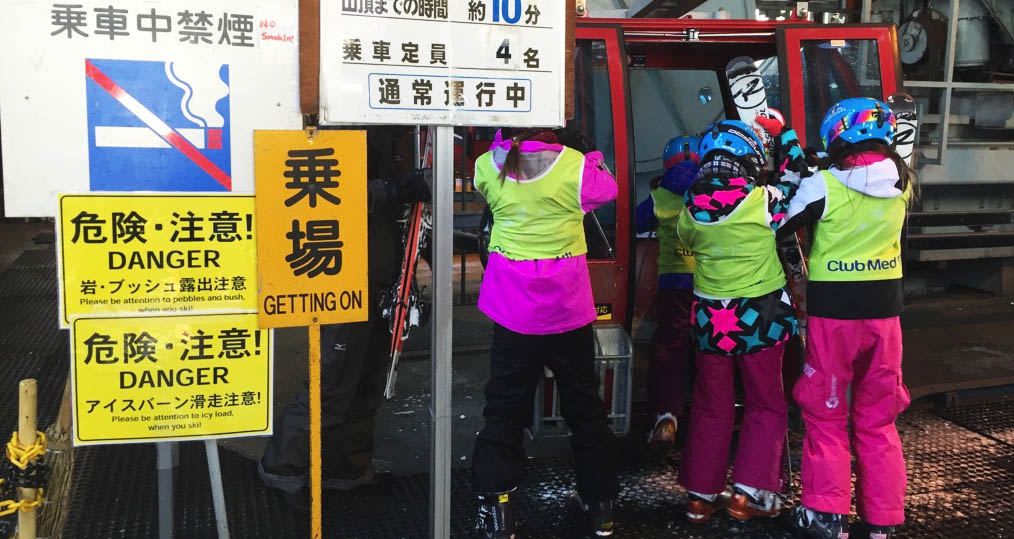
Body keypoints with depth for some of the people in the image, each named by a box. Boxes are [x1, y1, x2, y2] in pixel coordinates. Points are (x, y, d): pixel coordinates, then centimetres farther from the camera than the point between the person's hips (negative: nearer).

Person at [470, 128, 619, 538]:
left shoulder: (489, 166, -6)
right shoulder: (577, 166, -12)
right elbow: (607, 190, 9)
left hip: (513, 311, 1)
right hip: (568, 309, 0)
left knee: (504, 409, 11)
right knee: (584, 405, 15)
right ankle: (600, 504, 28)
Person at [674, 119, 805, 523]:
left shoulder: (692, 207, -6)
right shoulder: (765, 201, -15)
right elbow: (795, 185, 4)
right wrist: (788, 137, 16)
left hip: (709, 318, 3)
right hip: (759, 318, -3)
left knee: (710, 407, 15)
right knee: (766, 406, 12)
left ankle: (702, 494, 20)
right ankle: (750, 492, 10)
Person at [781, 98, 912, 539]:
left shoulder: (823, 185, -14)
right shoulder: (900, 183, -1)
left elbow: (782, 229, -5)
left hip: (833, 313, -4)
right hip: (884, 312, 4)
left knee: (826, 415, 9)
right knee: (877, 418, 14)